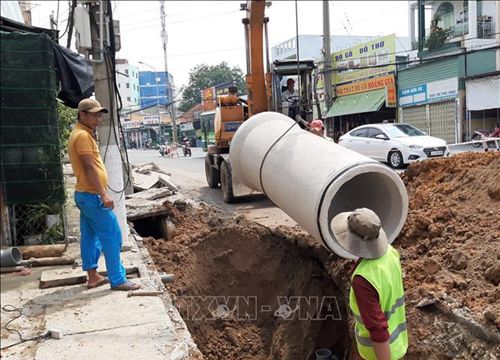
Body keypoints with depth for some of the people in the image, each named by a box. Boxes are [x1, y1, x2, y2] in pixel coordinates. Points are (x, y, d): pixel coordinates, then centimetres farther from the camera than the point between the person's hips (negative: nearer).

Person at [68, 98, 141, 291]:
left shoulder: (82, 134, 16)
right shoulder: (82, 135, -16)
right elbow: (89, 167, -22)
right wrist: (103, 194, -23)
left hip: (85, 194, 11)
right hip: (92, 195, -11)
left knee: (90, 237, 14)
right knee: (112, 237, -7)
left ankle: (93, 276, 22)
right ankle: (118, 280, -2)